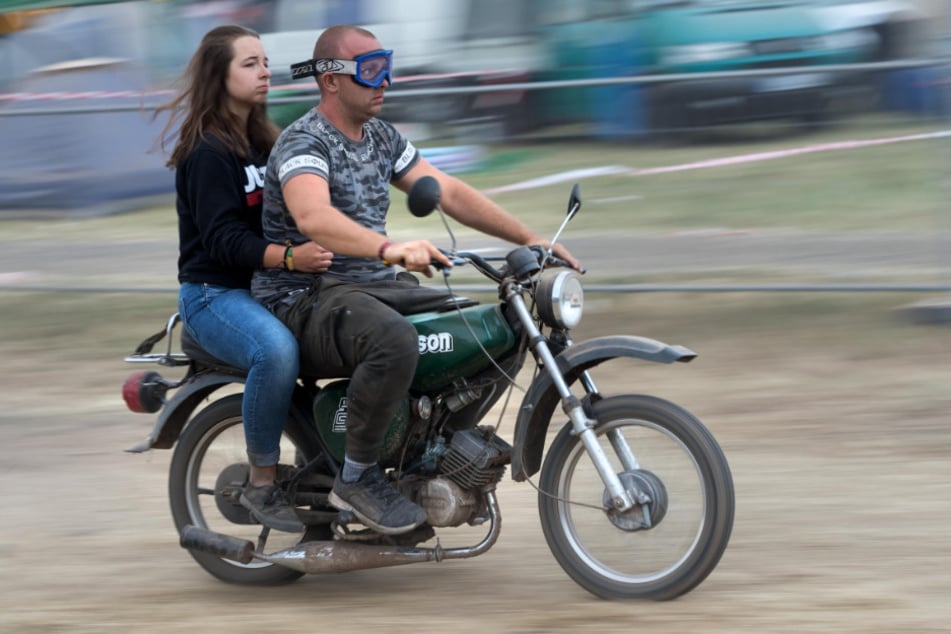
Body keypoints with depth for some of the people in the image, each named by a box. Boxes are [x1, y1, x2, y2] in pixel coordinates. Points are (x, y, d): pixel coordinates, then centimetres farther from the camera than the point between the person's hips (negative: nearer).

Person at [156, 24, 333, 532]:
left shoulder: (263, 141, 16)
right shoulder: (207, 151, -11)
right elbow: (223, 239, -20)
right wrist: (289, 257, -35)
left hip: (265, 287, 9)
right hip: (213, 294, -8)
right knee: (277, 349, -38)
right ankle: (261, 485, -25)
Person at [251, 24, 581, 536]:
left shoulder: (381, 138, 13)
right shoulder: (304, 142, -15)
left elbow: (447, 192, 12)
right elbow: (314, 217, -35)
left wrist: (528, 239, 3)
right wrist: (390, 249, -52)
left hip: (373, 287, 9)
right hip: (305, 299, -9)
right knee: (395, 340, -39)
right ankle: (357, 477, -23)